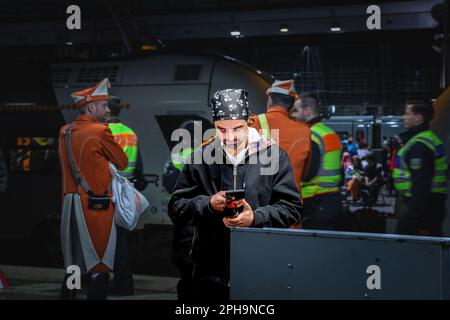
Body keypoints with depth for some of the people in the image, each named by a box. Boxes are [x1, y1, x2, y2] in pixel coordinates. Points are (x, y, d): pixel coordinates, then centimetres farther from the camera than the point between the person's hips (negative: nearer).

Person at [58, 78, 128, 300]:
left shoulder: (65, 132, 12)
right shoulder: (100, 131, -9)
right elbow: (122, 163, 1)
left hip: (69, 204, 7)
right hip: (95, 205, -7)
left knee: (72, 267, 14)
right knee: (99, 268, -3)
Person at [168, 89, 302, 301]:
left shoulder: (274, 156, 1)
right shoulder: (200, 158, 4)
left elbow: (291, 207, 0)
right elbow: (176, 207, 6)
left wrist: (256, 218, -16)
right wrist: (208, 205, -12)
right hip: (211, 269, 1)